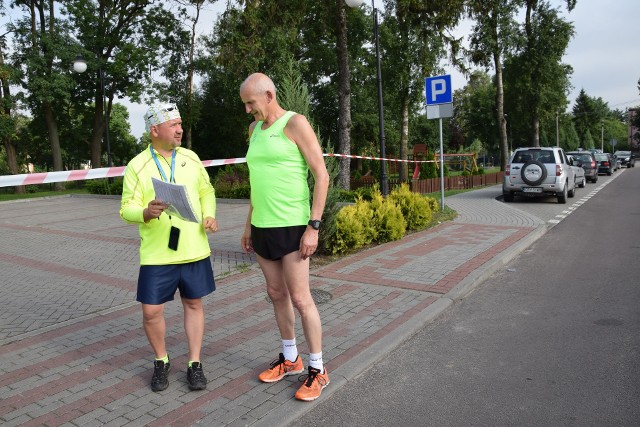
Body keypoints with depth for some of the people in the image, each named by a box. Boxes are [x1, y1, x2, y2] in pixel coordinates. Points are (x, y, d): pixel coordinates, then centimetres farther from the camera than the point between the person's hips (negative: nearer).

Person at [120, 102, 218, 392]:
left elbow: (206, 191, 15)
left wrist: (209, 215, -3)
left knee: (194, 304, 10)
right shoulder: (137, 166, -4)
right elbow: (127, 210, -6)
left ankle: (194, 364, 24)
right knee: (151, 311, 1)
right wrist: (147, 212, -27)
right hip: (157, 255, -2)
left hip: (194, 250, 3)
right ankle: (161, 361, 28)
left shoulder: (190, 158, 7)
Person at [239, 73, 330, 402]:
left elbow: (322, 176, -13)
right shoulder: (255, 129, 13)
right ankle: (290, 359, 30)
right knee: (277, 294, 14)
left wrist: (313, 226, -18)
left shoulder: (296, 124, -10)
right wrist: (249, 224, 18)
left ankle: (317, 369, 13)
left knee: (300, 299, -3)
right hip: (262, 227, 8)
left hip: (292, 227, -7)